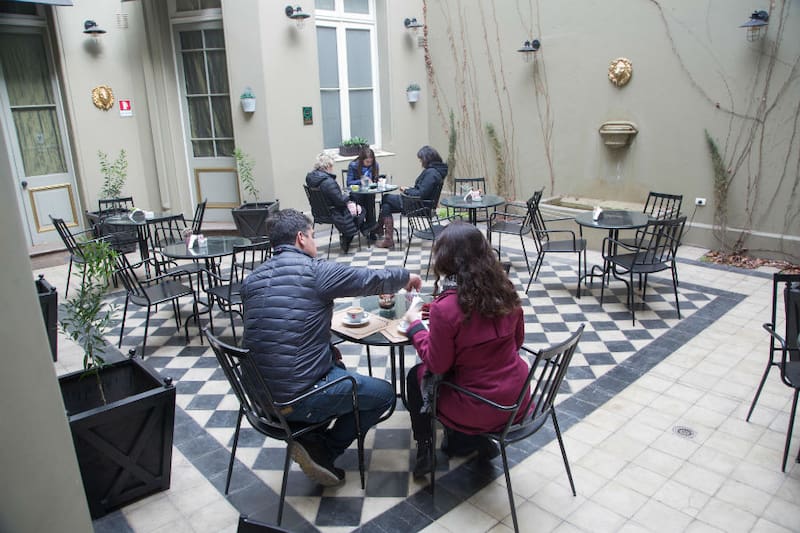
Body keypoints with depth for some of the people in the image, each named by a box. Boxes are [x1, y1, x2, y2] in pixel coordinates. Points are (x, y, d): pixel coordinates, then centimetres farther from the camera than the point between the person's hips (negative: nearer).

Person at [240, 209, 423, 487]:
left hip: (261, 394, 8)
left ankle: (314, 438, 18)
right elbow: (372, 280, -3)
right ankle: (321, 450, 8)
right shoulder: (315, 271, -13)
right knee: (384, 393, 10)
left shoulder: (251, 280, 6)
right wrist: (406, 276, 18)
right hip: (298, 399, -8)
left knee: (338, 368, 31)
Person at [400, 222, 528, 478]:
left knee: (416, 377, 20)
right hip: (518, 397, 6)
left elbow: (437, 365, -13)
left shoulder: (445, 307, -26)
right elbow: (517, 340, 7)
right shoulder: (505, 291, -8)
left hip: (482, 409, -6)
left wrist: (415, 325, -1)